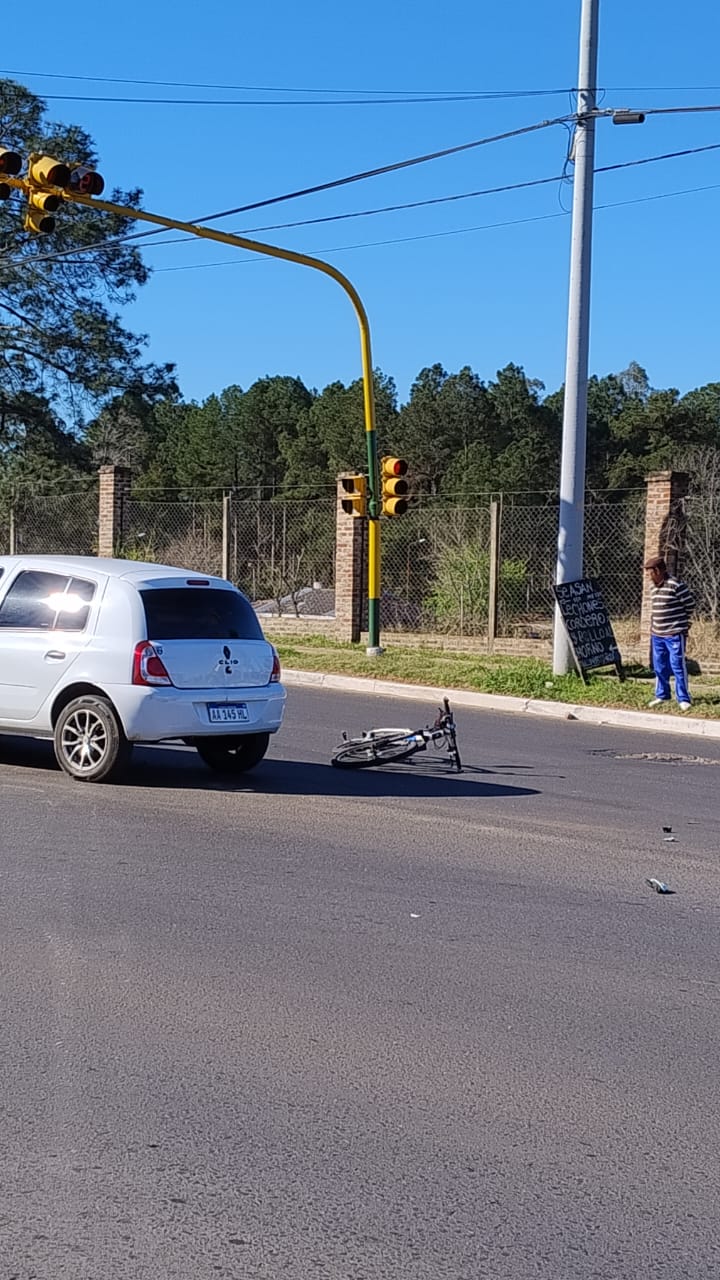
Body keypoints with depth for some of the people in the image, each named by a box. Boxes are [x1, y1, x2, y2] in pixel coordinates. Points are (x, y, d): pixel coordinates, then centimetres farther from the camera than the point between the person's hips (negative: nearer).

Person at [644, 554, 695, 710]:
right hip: (657, 634, 8)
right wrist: (654, 624, 13)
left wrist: (678, 620, 3)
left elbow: (690, 604, -7)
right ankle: (662, 695, 28)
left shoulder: (676, 585, -14)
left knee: (677, 665, -5)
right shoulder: (655, 587, 12)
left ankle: (684, 699, 1)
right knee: (659, 666, 14)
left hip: (675, 634, -8)